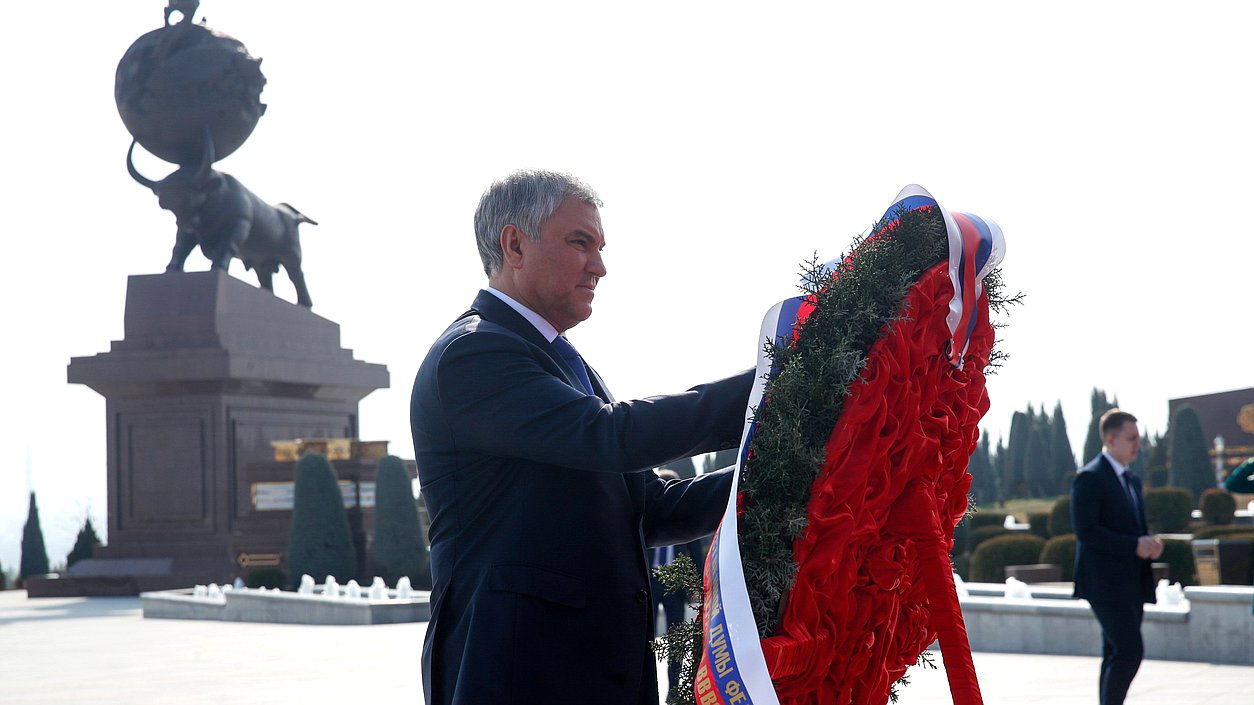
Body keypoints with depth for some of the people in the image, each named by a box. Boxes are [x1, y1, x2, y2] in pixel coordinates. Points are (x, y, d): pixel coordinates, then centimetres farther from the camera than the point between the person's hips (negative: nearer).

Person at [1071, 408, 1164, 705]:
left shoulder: (1131, 479, 18)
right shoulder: (1090, 478, -10)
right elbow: (1085, 530, -19)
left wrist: (1149, 542, 3)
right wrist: (1135, 546, -20)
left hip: (1132, 583, 9)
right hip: (1106, 583, -9)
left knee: (1117, 654, 9)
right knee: (1130, 650, -16)